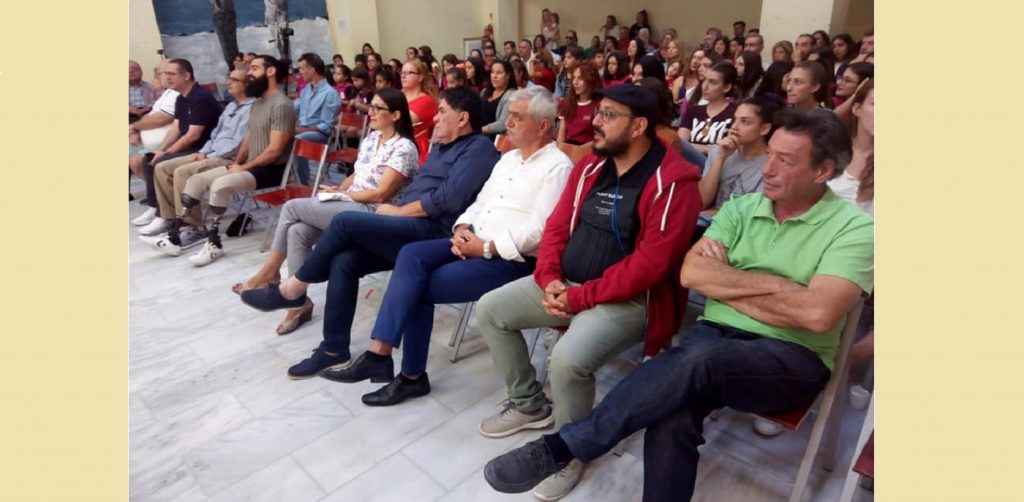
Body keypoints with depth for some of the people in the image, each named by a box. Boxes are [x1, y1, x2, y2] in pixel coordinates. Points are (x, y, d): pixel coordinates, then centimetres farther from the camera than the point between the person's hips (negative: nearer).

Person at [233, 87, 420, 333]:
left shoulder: (403, 148, -12)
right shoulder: (371, 137, 14)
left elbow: (380, 195, -16)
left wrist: (341, 194, -8)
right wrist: (337, 189, 2)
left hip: (370, 213, -8)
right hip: (350, 205, 8)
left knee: (292, 207, -14)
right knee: (297, 232, -18)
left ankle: (269, 272, 2)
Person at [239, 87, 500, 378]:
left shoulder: (479, 148, -3)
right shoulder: (441, 147, 26)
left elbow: (449, 199, -16)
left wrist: (397, 211, -8)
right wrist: (392, 210, 2)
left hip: (434, 233, -9)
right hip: (410, 230, 9)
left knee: (345, 221, -19)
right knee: (343, 261, -11)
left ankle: (293, 289, -1)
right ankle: (334, 351, -3)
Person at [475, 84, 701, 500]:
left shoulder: (673, 182, -16)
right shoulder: (589, 166, 8)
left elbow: (650, 263, -23)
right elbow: (557, 226, 9)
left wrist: (580, 297, -21)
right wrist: (549, 279, -9)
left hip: (627, 299, -8)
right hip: (566, 284, 8)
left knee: (567, 358, -32)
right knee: (489, 309, 2)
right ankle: (529, 404, 20)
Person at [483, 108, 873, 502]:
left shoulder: (854, 229, -5)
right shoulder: (740, 208, 9)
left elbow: (818, 314, -20)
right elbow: (691, 273, -2)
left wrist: (725, 280, -9)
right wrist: (768, 284, -9)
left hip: (793, 359, -3)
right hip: (716, 334, 3)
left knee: (698, 361, -36)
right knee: (672, 416, -30)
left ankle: (562, 445, -27)